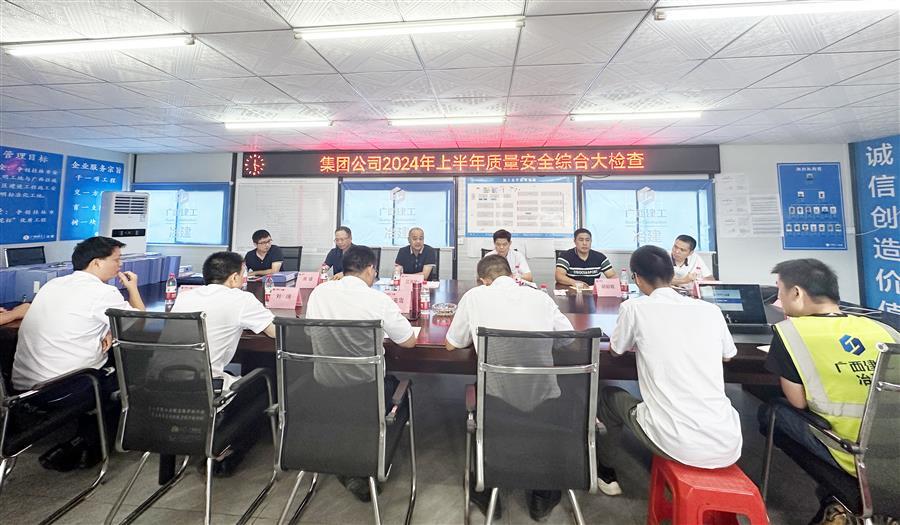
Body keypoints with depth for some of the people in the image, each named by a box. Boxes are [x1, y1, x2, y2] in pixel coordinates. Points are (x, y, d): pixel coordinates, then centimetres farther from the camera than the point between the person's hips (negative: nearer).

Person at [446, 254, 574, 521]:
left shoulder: (474, 296, -1)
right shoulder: (541, 297, 4)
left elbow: (451, 344, 9)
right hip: (544, 401, 2)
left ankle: (486, 492, 41)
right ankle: (541, 496, 43)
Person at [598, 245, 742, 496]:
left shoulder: (634, 307, -8)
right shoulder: (710, 310, 4)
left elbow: (616, 350, 10)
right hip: (728, 446, 5)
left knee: (608, 396, 23)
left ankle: (605, 469, 41)